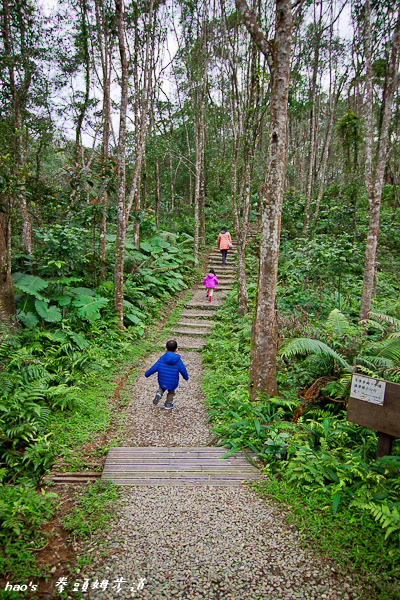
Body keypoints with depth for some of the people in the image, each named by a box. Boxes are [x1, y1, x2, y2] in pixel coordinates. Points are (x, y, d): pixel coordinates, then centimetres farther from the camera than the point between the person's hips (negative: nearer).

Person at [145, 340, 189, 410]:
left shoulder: (161, 359, -12)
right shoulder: (178, 361, -14)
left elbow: (154, 368, -9)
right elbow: (183, 371, -5)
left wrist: (147, 374, 7)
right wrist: (186, 378, 15)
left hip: (162, 382, 1)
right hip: (173, 383, -1)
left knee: (161, 388, 31)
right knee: (171, 393, 27)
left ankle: (159, 394, 3)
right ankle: (168, 405, 34)